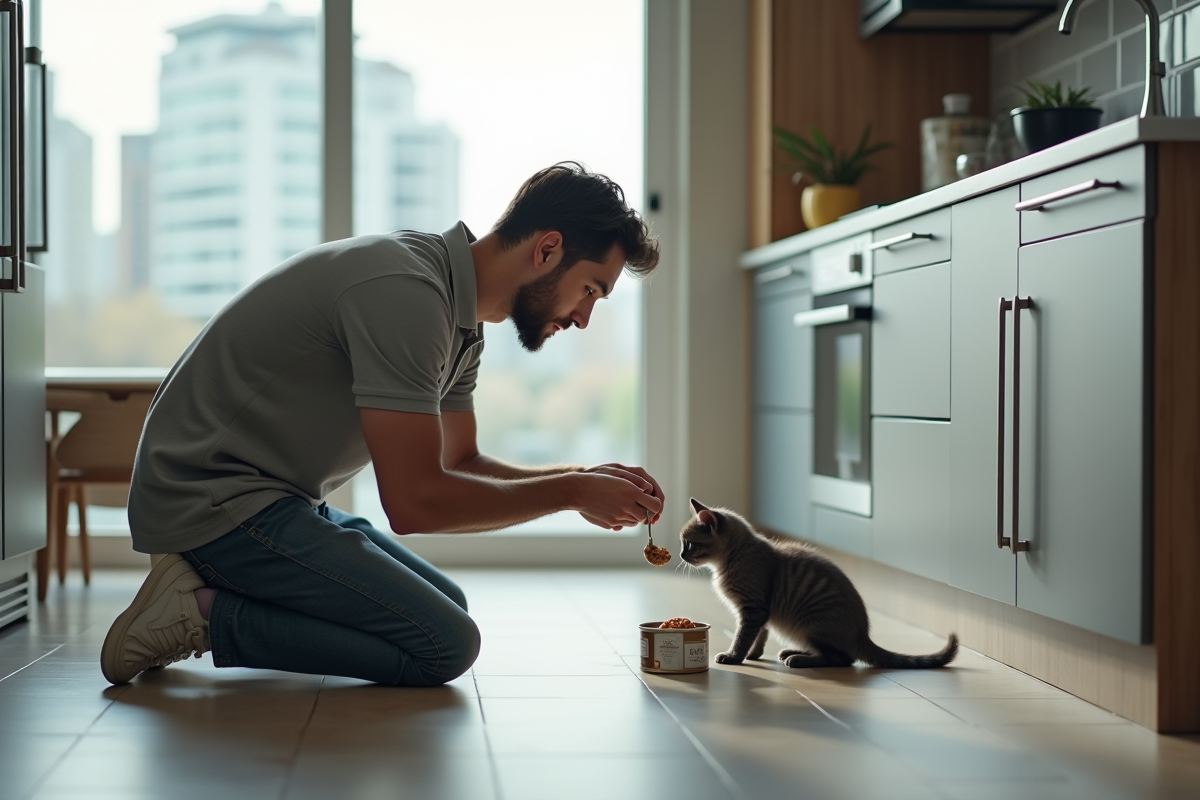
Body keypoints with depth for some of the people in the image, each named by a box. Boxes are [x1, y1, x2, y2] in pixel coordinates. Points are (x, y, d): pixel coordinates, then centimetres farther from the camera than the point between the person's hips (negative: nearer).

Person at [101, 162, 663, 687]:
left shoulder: (461, 320, 9)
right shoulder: (405, 291, -23)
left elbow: (460, 465, 18)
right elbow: (415, 502, -24)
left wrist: (581, 481, 3)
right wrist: (571, 492, -14)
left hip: (276, 500, 11)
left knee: (447, 604, 18)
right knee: (445, 644, -18)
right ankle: (206, 613, -10)